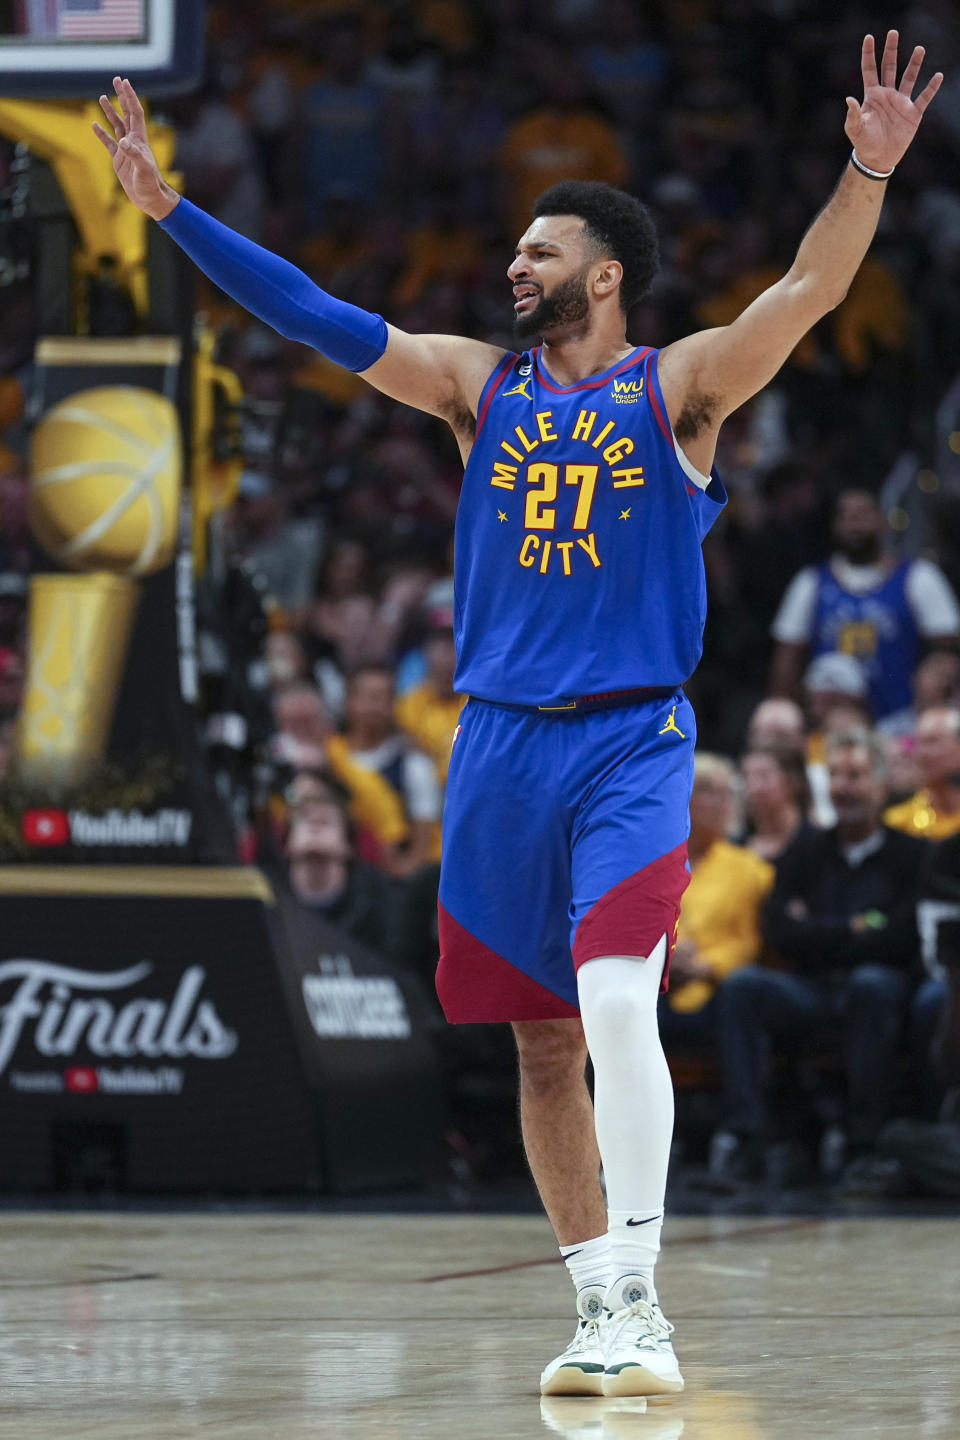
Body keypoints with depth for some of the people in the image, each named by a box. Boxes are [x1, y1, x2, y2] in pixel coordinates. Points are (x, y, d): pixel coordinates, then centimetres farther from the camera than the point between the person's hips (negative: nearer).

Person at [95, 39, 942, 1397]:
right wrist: (170, 206, 1)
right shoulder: (479, 385, 9)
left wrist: (868, 173, -31)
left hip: (632, 740, -5)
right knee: (543, 1041, 7)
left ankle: (639, 1300, -17)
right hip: (500, 743, 5)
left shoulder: (679, 388, -1)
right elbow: (317, 317, 6)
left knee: (617, 1005, -21)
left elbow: (806, 292, -15)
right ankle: (598, 1307, 15)